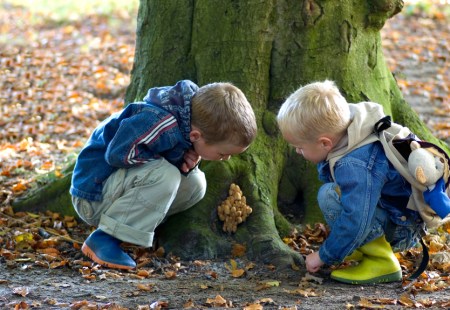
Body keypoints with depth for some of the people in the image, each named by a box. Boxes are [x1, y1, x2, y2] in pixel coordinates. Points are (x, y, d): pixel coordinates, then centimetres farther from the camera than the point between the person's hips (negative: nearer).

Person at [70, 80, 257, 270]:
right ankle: (103, 239, -24)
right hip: (93, 193, -9)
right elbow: (118, 154, -35)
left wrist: (188, 162, -11)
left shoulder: (195, 122, -3)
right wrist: (172, 161, -23)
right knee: (164, 175, -32)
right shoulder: (161, 124, -31)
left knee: (195, 183, -4)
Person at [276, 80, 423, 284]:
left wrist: (324, 256, -19)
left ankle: (381, 261, -16)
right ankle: (363, 247, 9)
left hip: (404, 229, -10)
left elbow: (355, 221, -30)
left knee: (329, 196, -25)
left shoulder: (356, 167, -32)